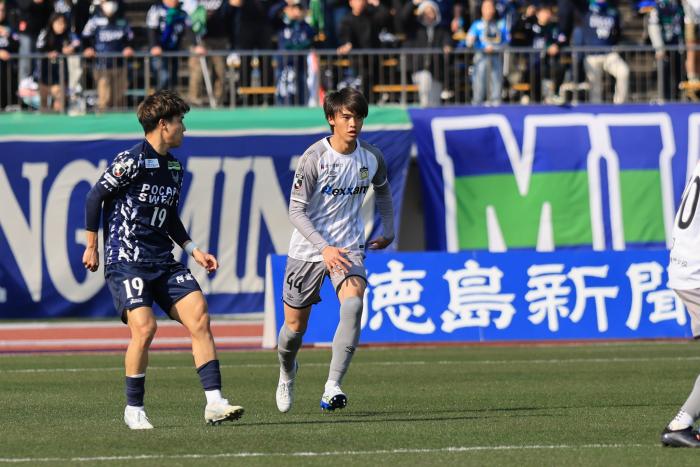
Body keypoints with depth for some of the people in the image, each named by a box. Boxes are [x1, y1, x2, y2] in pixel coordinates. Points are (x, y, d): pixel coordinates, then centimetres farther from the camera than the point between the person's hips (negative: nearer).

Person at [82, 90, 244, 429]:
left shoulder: (175, 167, 14)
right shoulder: (132, 160, -11)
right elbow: (95, 197, -6)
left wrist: (193, 250, 17)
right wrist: (91, 247, -2)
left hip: (163, 261, 7)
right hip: (126, 260, -7)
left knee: (199, 317, -8)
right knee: (144, 326, -20)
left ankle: (214, 403, -8)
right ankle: (134, 410, -3)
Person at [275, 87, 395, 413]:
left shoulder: (372, 158, -3)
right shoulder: (313, 159, -16)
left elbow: (382, 190, 21)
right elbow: (296, 210, -15)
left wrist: (388, 231, 21)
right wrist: (324, 247, -25)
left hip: (349, 248, 2)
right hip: (308, 248, -2)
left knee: (353, 303, -28)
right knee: (295, 325, 8)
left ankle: (333, 387, -30)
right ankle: (287, 371, 44)